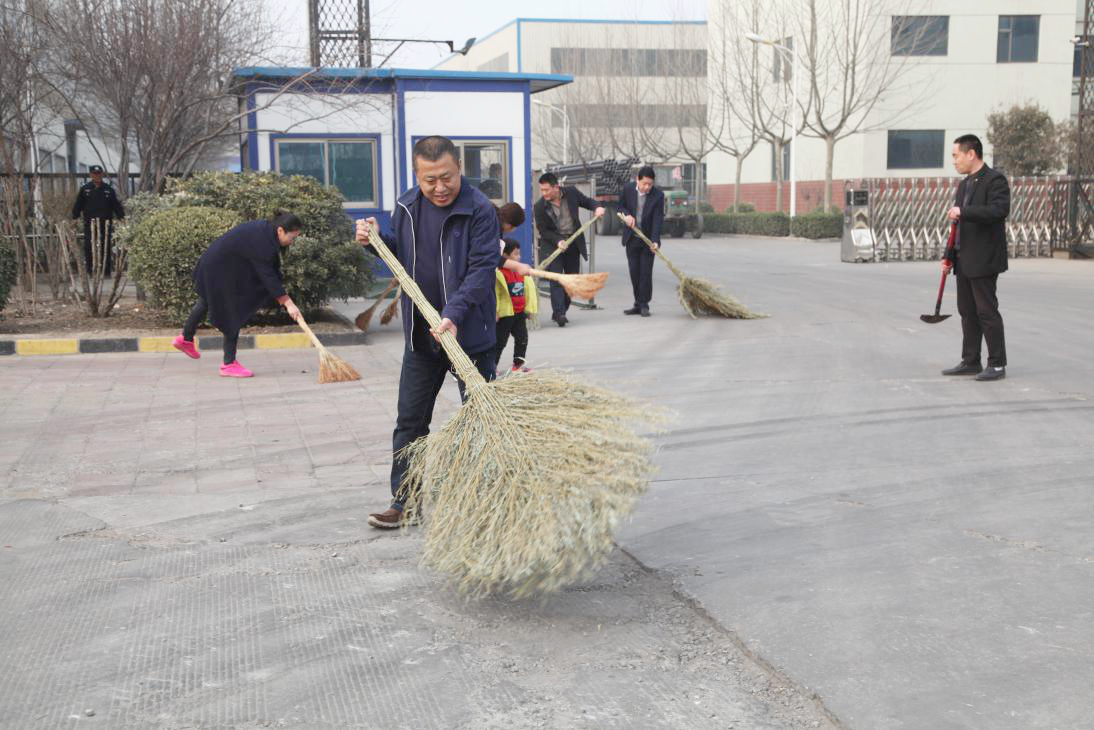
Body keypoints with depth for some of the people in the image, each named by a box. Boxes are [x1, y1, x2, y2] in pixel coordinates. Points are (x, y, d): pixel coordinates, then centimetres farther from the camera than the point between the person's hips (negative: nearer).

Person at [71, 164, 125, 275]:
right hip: (89, 223, 0)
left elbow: (116, 205, 9)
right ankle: (89, 269, 4)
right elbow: (78, 206, 11)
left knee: (106, 247, -1)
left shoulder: (109, 189, 9)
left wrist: (121, 217, 0)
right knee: (88, 247, -3)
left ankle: (107, 270, 4)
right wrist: (74, 218, 6)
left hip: (106, 223, 0)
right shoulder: (84, 189, 9)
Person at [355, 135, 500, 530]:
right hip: (421, 334, 6)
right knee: (410, 420, 9)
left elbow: (482, 268, -21)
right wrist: (377, 239, 0)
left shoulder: (480, 210, -15)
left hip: (470, 335, -5)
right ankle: (404, 501, 18)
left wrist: (454, 314, -31)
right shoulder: (406, 207, 4)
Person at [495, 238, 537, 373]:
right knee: (500, 342, -1)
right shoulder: (498, 273, -17)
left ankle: (518, 364, 25)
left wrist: (529, 308, 9)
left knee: (522, 339, 12)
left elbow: (529, 289, 12)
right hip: (505, 315, -7)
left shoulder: (522, 272, 5)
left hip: (520, 313, 7)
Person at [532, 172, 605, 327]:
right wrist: (558, 241, -25)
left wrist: (597, 207, -11)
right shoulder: (539, 207, -12)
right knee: (556, 279, -16)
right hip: (552, 245, -3)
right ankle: (559, 313, -20)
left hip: (573, 243, 3)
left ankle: (559, 313, 20)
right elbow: (543, 231, -10)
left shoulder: (571, 192, -6)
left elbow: (587, 201, 10)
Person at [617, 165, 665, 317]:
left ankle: (644, 305, 3)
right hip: (631, 238, 3)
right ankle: (638, 304, 12)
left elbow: (657, 219, -17)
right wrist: (627, 215, -14)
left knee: (646, 272, -4)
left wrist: (655, 241, -26)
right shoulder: (628, 189, -6)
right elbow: (621, 206, 9)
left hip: (648, 239, -3)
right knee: (634, 272, 5)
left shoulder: (658, 195, -14)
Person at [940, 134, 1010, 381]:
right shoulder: (964, 184, 17)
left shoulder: (995, 180, -10)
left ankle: (997, 364, 2)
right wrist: (950, 256, 18)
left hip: (983, 261, -9)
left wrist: (963, 211, -27)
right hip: (964, 261, 9)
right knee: (967, 312, 11)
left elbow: (1000, 210, -27)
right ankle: (971, 362, 19)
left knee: (987, 311, -5)